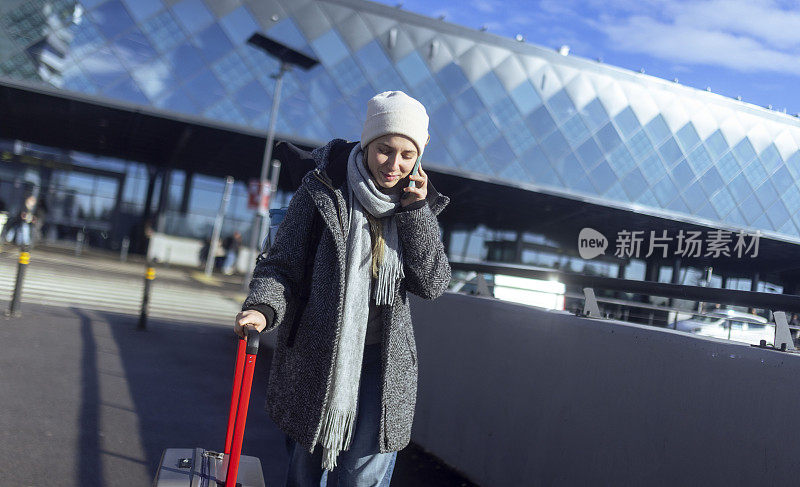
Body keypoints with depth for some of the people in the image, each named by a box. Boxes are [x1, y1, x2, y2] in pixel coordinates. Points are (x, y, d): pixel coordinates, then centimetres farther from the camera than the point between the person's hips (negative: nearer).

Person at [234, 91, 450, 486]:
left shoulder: (416, 202, 4)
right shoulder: (322, 189, -5)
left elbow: (433, 284, -3)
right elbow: (282, 262, -5)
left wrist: (416, 210, -11)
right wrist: (263, 306, -25)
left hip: (382, 364, 2)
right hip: (315, 357, -1)